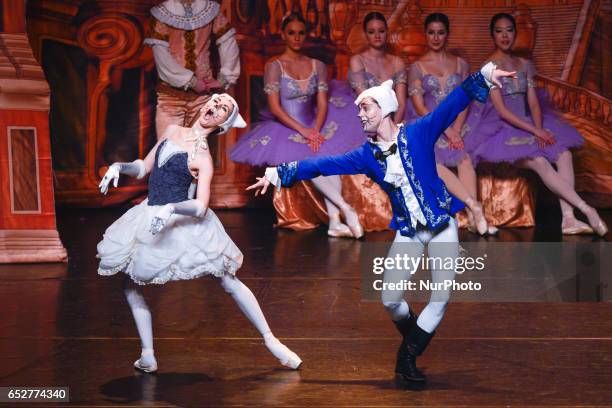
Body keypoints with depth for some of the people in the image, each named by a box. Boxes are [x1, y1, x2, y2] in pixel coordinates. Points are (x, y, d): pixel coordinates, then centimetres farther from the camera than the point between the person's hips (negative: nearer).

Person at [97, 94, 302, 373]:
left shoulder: (203, 158, -11)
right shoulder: (172, 131, 7)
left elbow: (201, 207, -22)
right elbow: (144, 168, 17)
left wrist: (171, 209, -36)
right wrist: (119, 167, -1)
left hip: (182, 221, -6)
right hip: (151, 217, 6)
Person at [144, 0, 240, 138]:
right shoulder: (162, 12, -5)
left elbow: (228, 41, 4)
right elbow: (161, 54, -12)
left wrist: (225, 78, -3)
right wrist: (190, 81, -13)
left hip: (202, 92, 2)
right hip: (171, 92, -2)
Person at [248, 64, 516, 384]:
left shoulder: (418, 133, -9)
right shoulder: (367, 155, -1)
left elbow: (452, 104, -18)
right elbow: (323, 164, -2)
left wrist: (484, 75, -30)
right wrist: (278, 173, -6)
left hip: (442, 225, -2)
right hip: (408, 232, 2)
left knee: (441, 297, -6)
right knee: (390, 300, -4)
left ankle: (407, 355, 9)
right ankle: (413, 338, 27)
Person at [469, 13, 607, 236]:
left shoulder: (525, 65, 13)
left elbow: (533, 103, 7)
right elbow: (501, 110, -14)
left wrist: (539, 129, -13)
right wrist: (535, 131, -19)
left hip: (526, 125, 6)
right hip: (501, 130, -6)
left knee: (564, 153, -18)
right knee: (539, 161, -29)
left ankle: (568, 219, -26)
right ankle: (587, 210, -28)